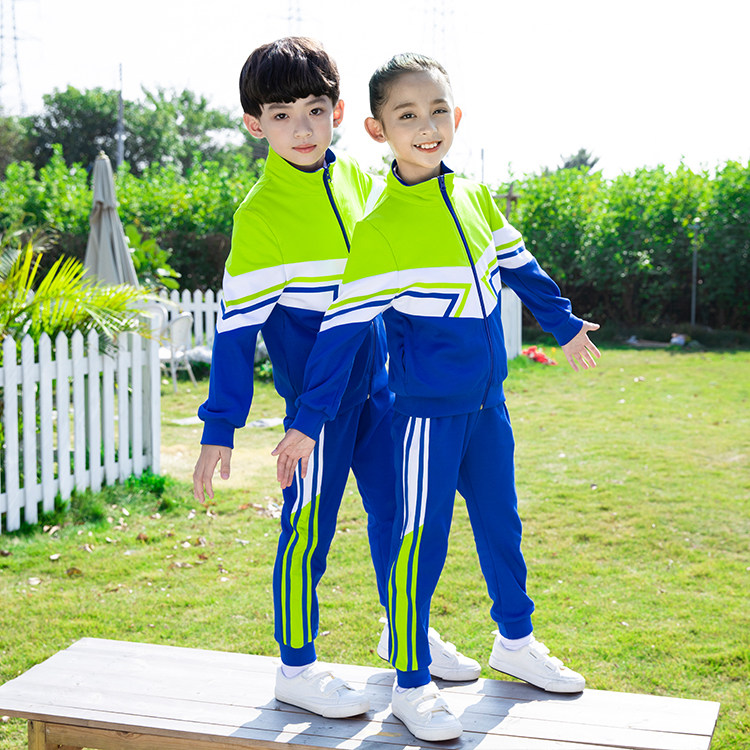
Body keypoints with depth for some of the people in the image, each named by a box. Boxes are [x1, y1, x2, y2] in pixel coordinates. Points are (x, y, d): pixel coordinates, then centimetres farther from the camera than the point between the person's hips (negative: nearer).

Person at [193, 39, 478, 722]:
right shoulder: (260, 214, -16)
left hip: (376, 382, 7)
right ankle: (297, 670, 19)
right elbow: (235, 326, -16)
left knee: (395, 508, 16)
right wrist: (219, 428, -18)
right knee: (309, 528, 3)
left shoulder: (354, 178, 4)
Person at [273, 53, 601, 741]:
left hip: (487, 400, 6)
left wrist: (565, 325, 28)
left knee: (500, 522, 18)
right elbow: (343, 328, -16)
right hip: (428, 408, -6)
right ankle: (412, 683, 16)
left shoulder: (474, 197, 2)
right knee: (421, 541, 1)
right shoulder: (379, 228, -16)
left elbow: (519, 266, 18)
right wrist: (307, 422, -16)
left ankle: (515, 640, 39)